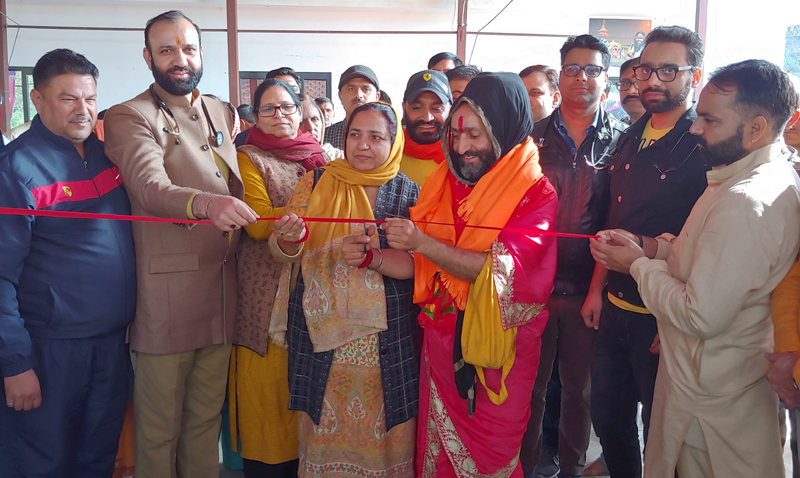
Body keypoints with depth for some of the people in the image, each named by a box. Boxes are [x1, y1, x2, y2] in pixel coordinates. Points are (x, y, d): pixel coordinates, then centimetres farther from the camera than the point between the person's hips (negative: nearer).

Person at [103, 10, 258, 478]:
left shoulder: (222, 113, 16)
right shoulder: (130, 117, -4)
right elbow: (150, 188, -23)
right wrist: (206, 203, -42)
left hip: (222, 288, 6)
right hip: (168, 294, -5)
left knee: (208, 414, 15)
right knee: (160, 421, 4)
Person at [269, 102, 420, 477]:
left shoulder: (408, 193, 3)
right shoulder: (316, 182, 6)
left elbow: (416, 263, -6)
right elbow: (279, 249, 1)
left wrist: (371, 257, -24)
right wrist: (289, 239, -22)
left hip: (385, 339, -1)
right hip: (320, 333, 1)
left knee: (379, 428, 6)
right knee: (323, 429, 8)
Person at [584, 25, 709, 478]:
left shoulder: (707, 146, -12)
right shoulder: (630, 139, 9)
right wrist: (598, 289, 11)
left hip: (663, 318, -6)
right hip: (614, 307, 7)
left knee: (661, 432, 11)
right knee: (609, 421, 19)